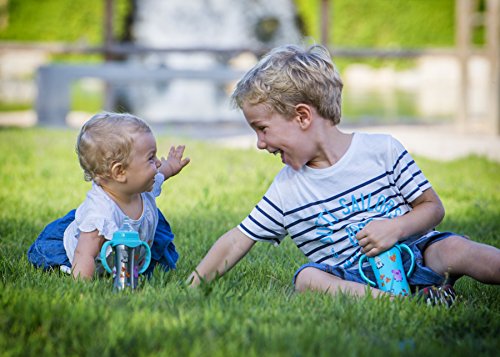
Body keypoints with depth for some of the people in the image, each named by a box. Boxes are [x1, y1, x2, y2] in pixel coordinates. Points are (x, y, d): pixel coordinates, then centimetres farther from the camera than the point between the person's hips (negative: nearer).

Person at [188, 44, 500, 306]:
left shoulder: (382, 150, -2)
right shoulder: (285, 191, 5)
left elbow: (433, 207, 1)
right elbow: (237, 241, 10)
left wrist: (396, 228, -18)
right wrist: (194, 286, 3)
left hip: (412, 251, -1)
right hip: (353, 281, 1)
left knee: (454, 249, -31)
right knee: (308, 278, -31)